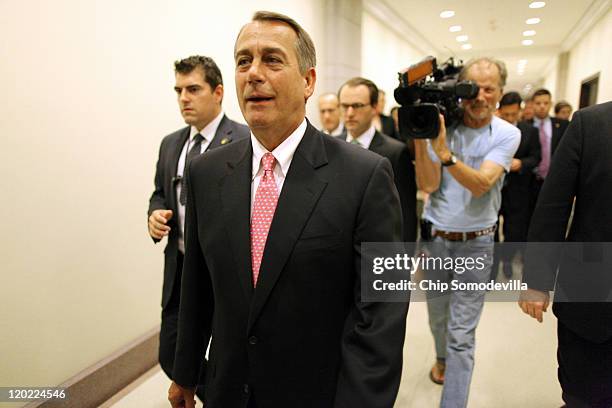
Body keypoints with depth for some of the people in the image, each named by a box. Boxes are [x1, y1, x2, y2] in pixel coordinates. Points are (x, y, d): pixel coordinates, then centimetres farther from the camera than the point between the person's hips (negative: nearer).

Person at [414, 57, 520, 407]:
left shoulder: (507, 134, -6)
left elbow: (481, 184, -21)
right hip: (435, 237, 3)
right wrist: (420, 142, -22)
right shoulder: (441, 125, -4)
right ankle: (442, 358, 52)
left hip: (475, 244, -2)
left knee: (462, 334, 0)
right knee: (437, 315, 23)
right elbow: (428, 186, -10)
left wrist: (445, 152, -34)